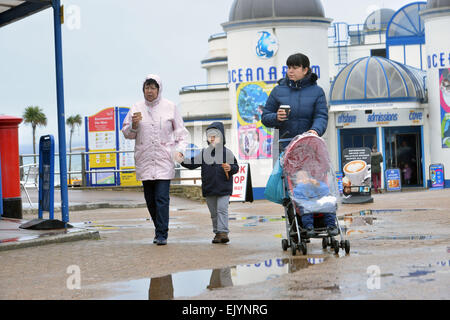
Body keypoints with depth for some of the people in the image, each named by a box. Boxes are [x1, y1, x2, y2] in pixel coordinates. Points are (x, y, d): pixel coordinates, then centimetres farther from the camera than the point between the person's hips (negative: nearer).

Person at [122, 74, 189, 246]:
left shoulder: (170, 107, 4)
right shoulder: (136, 108, 7)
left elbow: (181, 132, 10)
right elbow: (127, 133, 12)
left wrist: (179, 150, -5)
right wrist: (134, 125, -9)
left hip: (164, 160, -3)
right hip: (144, 160, 3)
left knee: (162, 198, -11)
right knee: (150, 199, 7)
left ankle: (162, 235, -9)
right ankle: (159, 230, 22)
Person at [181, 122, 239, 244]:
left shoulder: (227, 152, 2)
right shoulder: (204, 153, 10)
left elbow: (236, 167, 5)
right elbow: (192, 164, 10)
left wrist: (230, 168, -17)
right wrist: (182, 159, -5)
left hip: (224, 187, -4)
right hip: (209, 187, 4)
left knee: (222, 209, -13)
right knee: (213, 212, 7)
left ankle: (223, 232, -15)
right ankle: (217, 233, 14)